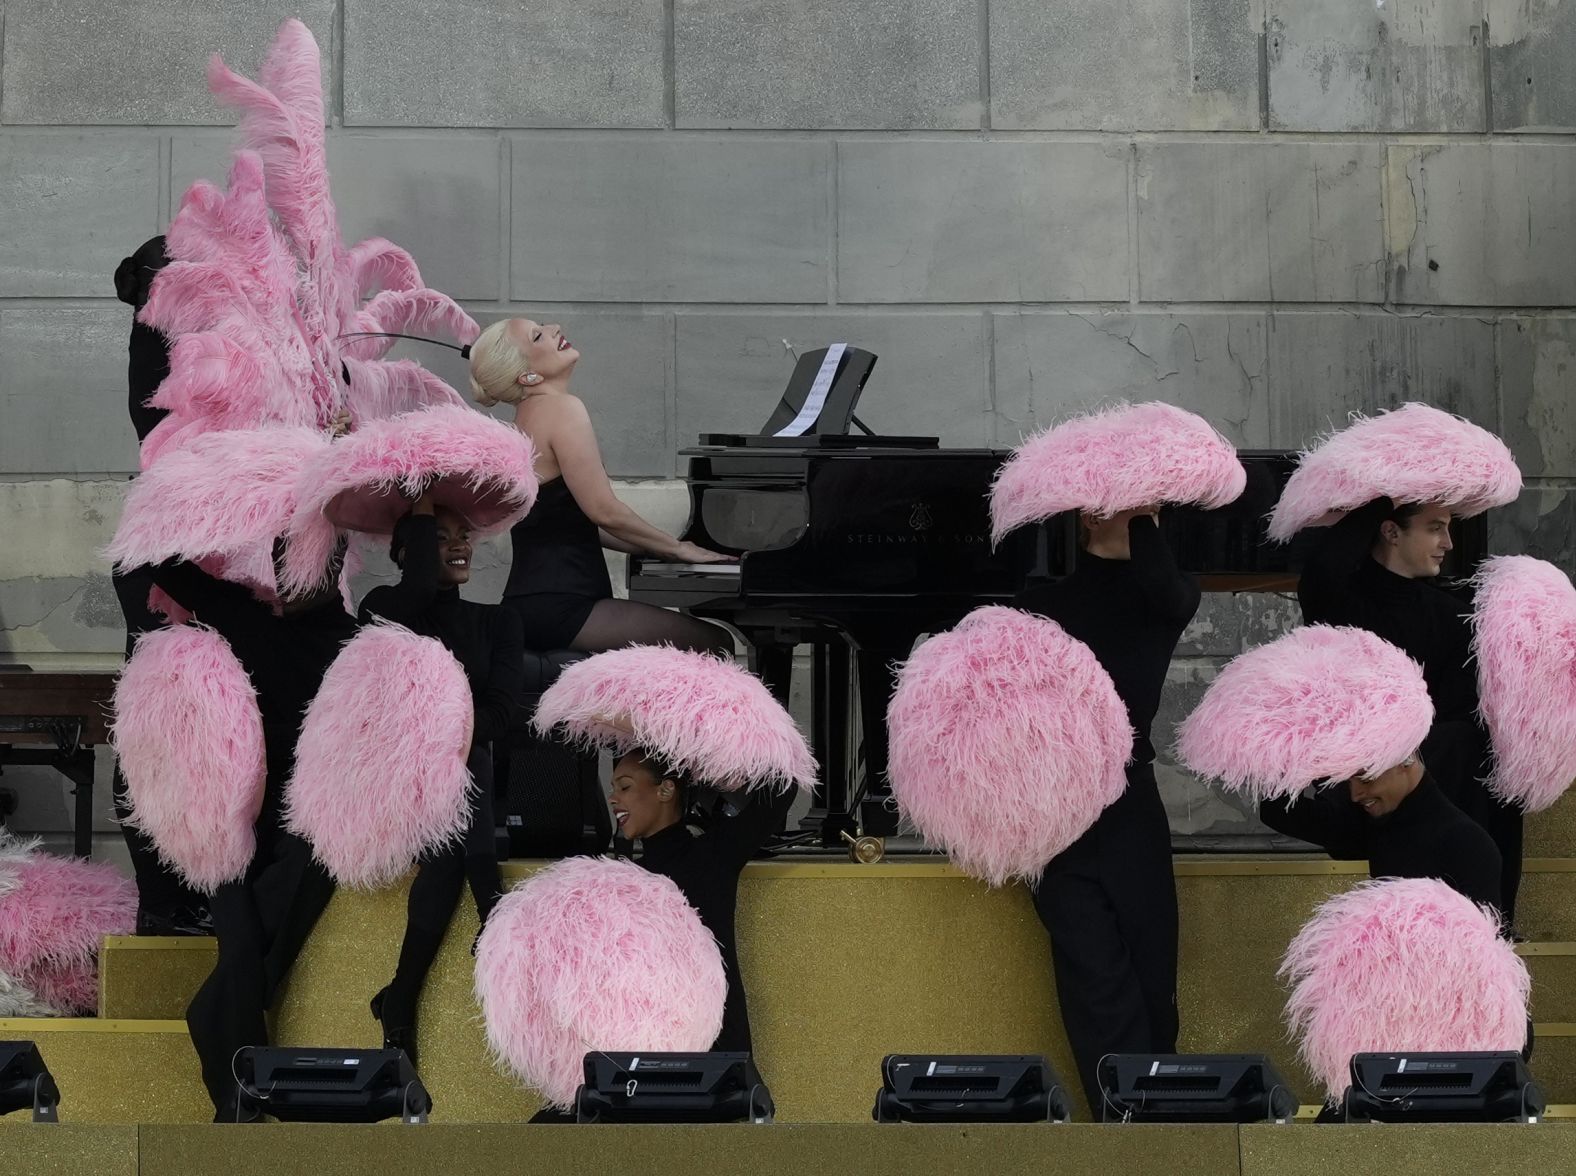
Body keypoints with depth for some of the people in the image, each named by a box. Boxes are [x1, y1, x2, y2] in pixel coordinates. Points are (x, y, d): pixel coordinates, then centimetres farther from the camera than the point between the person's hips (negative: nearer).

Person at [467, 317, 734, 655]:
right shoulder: (561, 408, -12)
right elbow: (605, 511, -16)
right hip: (556, 608, -10)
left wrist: (664, 549, 18)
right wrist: (678, 549, -2)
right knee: (714, 644, -11)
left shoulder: (529, 415, 18)